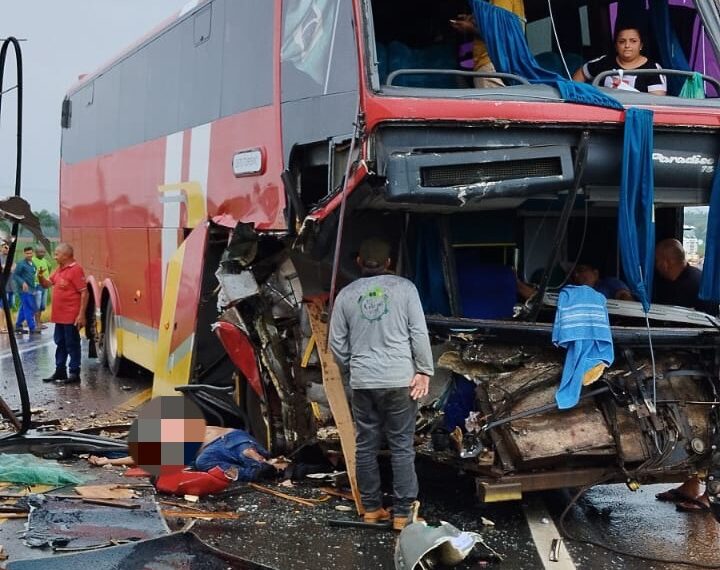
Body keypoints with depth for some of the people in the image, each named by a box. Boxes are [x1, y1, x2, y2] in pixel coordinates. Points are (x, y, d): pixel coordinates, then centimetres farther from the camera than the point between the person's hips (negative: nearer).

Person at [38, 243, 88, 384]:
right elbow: (47, 284, 20)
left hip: (71, 317, -9)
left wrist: (81, 315, -21)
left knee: (72, 344, -1)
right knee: (60, 343, 15)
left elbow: (84, 293, -18)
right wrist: (41, 276, -3)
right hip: (60, 316, 9)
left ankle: (74, 373, 6)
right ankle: (60, 371, 24)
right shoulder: (59, 269, 12)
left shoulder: (76, 269, -16)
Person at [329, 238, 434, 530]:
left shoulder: (346, 294, 5)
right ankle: (402, 513, 5)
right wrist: (424, 371, 1)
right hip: (400, 380, -2)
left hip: (363, 382, 2)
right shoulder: (404, 288, -2)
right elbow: (419, 333, -6)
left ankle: (371, 508, 19)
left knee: (366, 446, 11)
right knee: (402, 447, 3)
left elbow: (337, 343, 8)